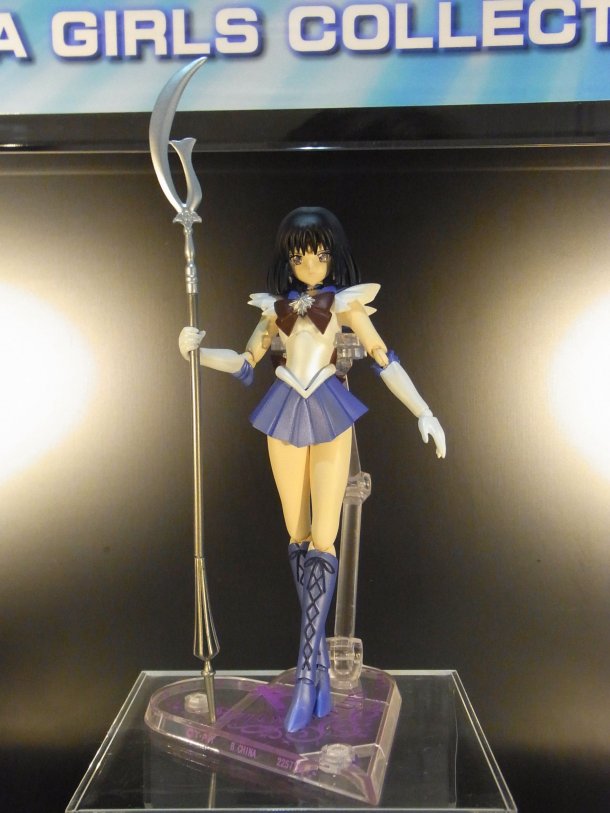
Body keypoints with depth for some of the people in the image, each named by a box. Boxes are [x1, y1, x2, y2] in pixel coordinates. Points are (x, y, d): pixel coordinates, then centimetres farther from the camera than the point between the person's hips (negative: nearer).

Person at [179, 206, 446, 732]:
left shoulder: (346, 299, 5)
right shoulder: (276, 304, 12)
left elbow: (385, 361, 0)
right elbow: (246, 364, 13)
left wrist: (424, 413, -8)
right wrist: (200, 351, -2)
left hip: (330, 416, -3)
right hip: (286, 416, 3)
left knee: (322, 541, -9)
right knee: (297, 538, 6)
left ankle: (307, 671, -6)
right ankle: (320, 655, 19)